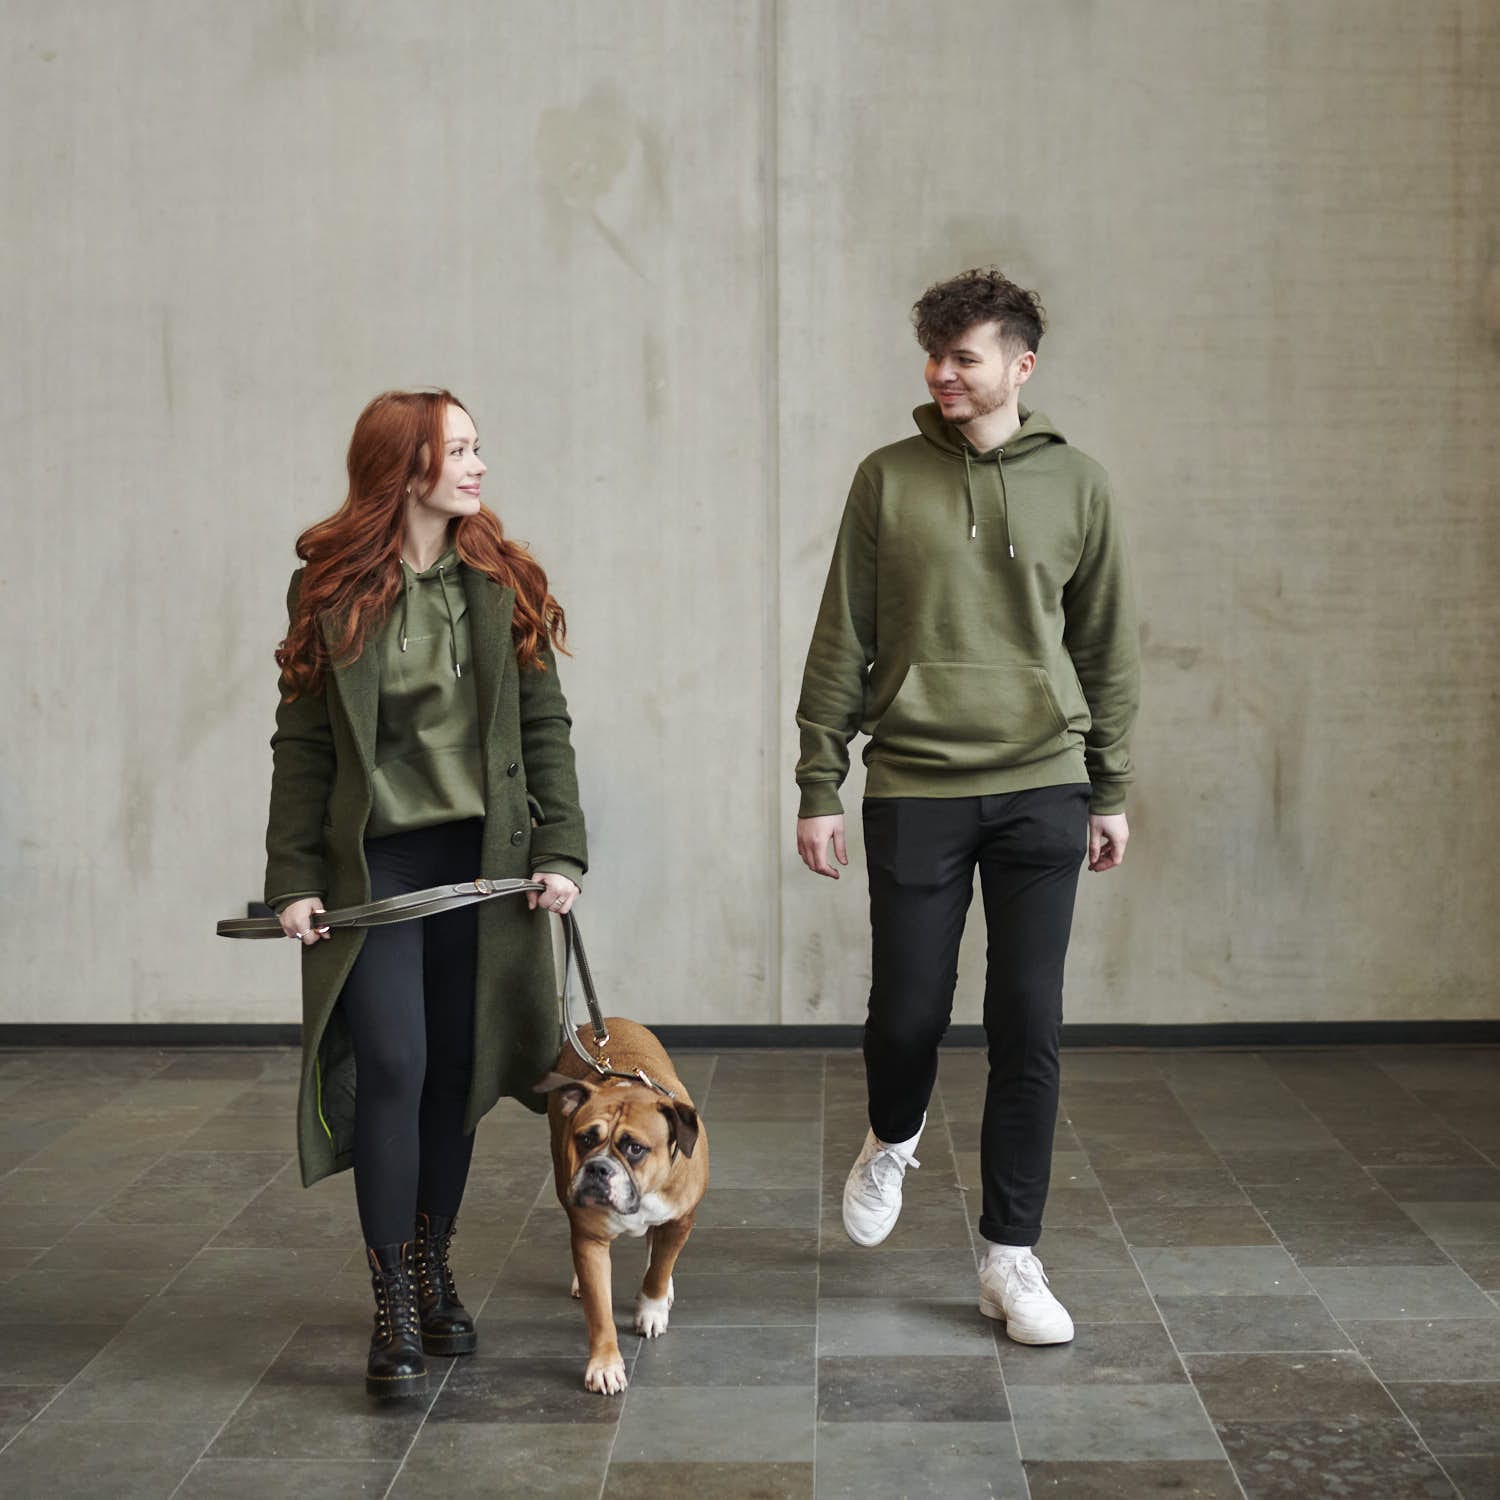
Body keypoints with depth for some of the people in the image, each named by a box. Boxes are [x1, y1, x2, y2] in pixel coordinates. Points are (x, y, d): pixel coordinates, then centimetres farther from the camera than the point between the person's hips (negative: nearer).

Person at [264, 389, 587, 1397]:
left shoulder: (503, 582, 5)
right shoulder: (330, 588, -1)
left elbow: (546, 725, 6)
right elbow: (302, 744, 1)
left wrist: (561, 850, -3)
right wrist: (293, 878, -4)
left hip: (483, 859, 3)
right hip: (373, 861, -2)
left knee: (456, 1071, 7)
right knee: (392, 1067, -10)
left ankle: (433, 1274, 26)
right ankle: (394, 1314, -1)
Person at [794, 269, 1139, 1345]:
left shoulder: (1076, 484, 5)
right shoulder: (889, 481, 3)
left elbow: (1110, 648, 11)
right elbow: (841, 644, 3)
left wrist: (1111, 790, 9)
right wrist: (819, 785, 0)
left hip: (1041, 786, 1)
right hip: (914, 789, 0)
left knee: (1030, 1030, 1)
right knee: (909, 1012, 2)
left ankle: (1012, 1256, 13)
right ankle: (893, 1141, 37)